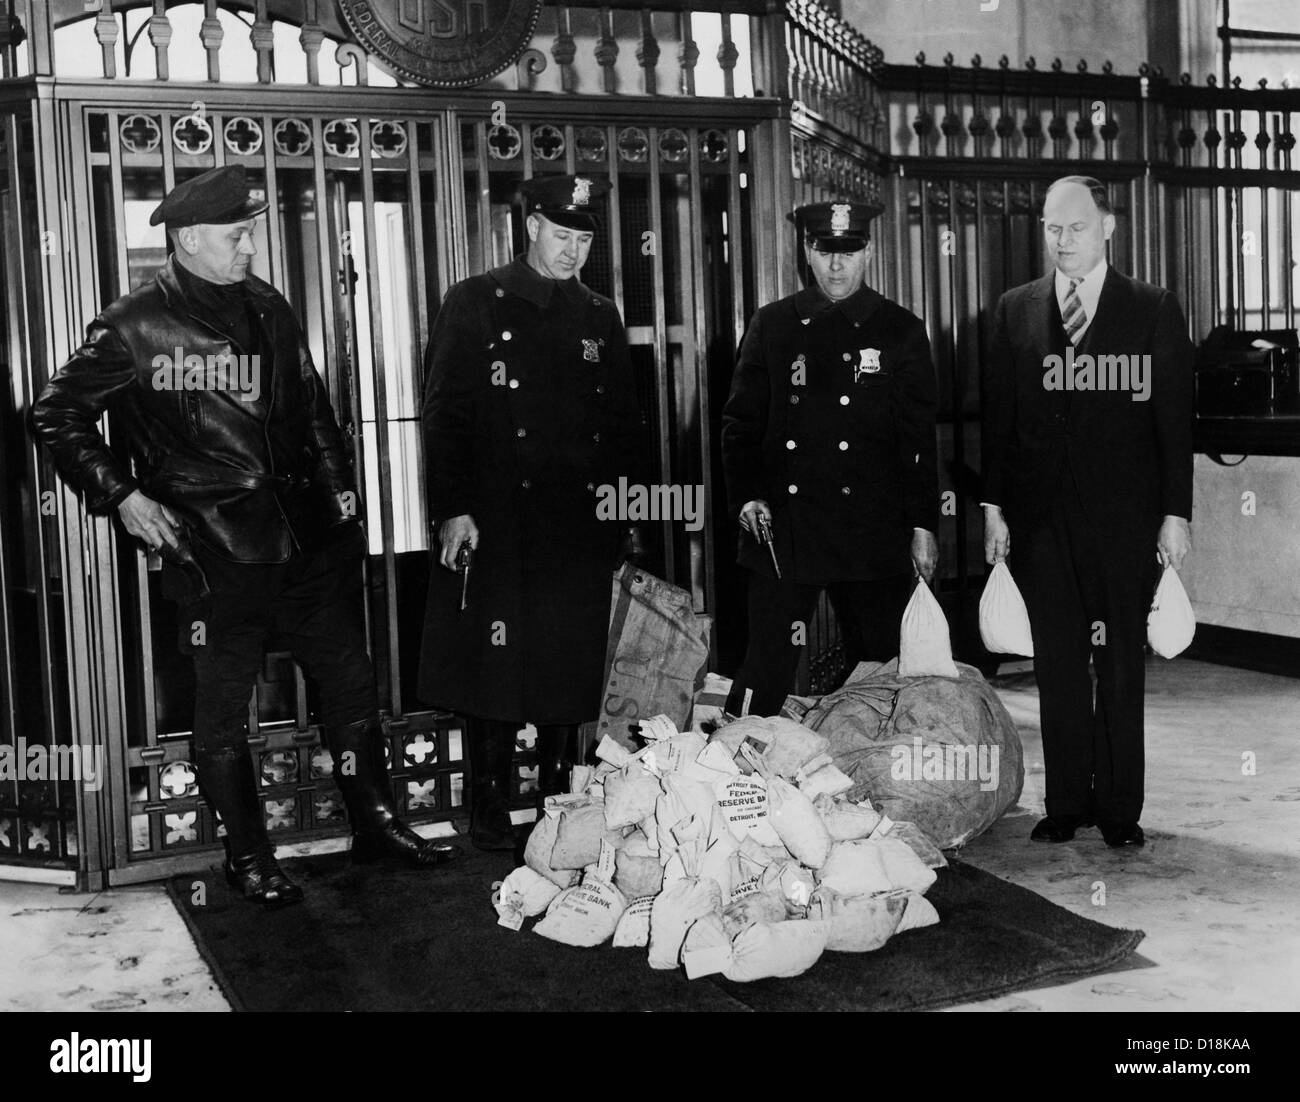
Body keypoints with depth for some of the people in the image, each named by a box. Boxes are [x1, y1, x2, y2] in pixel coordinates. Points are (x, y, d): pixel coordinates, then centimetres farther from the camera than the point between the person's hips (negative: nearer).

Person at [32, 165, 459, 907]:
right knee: (223, 712, 6)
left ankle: (376, 822, 28)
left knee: (352, 685, 12)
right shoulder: (134, 328, -6)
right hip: (214, 553, -5)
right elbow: (57, 415, 0)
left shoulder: (269, 310, 10)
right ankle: (249, 855, 22)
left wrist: (339, 486, 13)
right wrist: (120, 494, -7)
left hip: (307, 537, 5)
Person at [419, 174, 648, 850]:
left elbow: (624, 425, 17)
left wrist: (629, 516, 12)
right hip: (497, 527, -4)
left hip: (582, 530, 4)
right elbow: (445, 414, -4)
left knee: (571, 669, 8)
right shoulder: (476, 305, 2)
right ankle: (490, 814, 11)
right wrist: (452, 509, -12)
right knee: (494, 668, -1)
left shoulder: (599, 316, 15)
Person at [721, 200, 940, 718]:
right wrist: (746, 495, -4)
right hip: (783, 534, 0)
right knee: (765, 672, -1)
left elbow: (918, 438, 4)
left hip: (873, 535, 0)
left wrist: (922, 525, -2)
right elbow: (741, 421, 11)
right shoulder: (771, 326, 9)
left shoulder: (901, 331, 6)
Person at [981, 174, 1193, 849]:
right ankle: (1067, 804, 15)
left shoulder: (1153, 310, 4)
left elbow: (1174, 417, 2)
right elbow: (997, 414, 10)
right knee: (1057, 661, 6)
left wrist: (1176, 513, -3)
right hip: (1042, 513, 2)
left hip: (1125, 514, -2)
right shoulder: (1016, 310, 10)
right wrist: (994, 506, 4)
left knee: (1122, 661, 4)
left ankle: (1120, 807, 14)